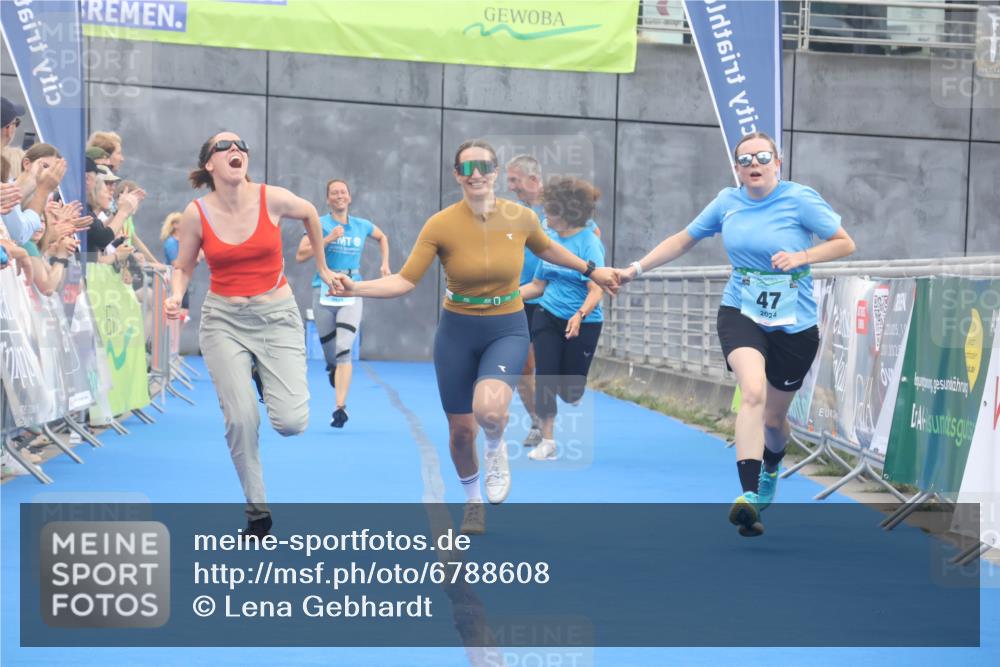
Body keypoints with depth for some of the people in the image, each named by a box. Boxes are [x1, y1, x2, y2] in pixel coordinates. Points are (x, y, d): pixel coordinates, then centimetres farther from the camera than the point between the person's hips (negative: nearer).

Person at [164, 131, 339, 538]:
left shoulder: (272, 199, -9)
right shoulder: (196, 214, -7)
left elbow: (309, 213, 13)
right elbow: (183, 267, 6)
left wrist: (321, 265, 21)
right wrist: (176, 296, -15)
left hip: (277, 316, 0)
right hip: (224, 320, 0)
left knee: (291, 421, -11)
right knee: (241, 419, -12)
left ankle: (267, 379, 26)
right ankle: (256, 508, 10)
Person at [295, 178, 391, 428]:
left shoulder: (362, 226, 9)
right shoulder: (320, 224, 0)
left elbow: (382, 237, 30)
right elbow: (300, 255, -11)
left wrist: (385, 264, 19)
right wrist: (328, 239, -17)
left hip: (352, 292, 0)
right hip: (324, 290, 0)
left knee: (344, 349, -17)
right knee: (329, 350, 9)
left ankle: (340, 407, -23)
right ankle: (333, 367, 47)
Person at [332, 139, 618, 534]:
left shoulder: (520, 217, -7)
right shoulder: (440, 225, -13)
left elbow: (545, 249, 15)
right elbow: (404, 281, -13)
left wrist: (590, 271, 22)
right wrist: (356, 288, -27)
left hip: (507, 330, 0)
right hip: (457, 332, 1)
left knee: (489, 410, -30)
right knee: (461, 431, 8)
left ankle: (496, 447, 8)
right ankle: (473, 502, 38)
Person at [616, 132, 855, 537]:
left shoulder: (800, 199, -8)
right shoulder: (727, 202, 2)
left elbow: (845, 244, -5)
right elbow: (683, 240, 13)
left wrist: (802, 256, -21)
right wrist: (635, 269, 9)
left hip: (794, 325, -1)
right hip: (740, 313, 1)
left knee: (774, 417, 11)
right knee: (753, 394, -26)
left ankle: (771, 469, 47)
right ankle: (749, 496, -33)